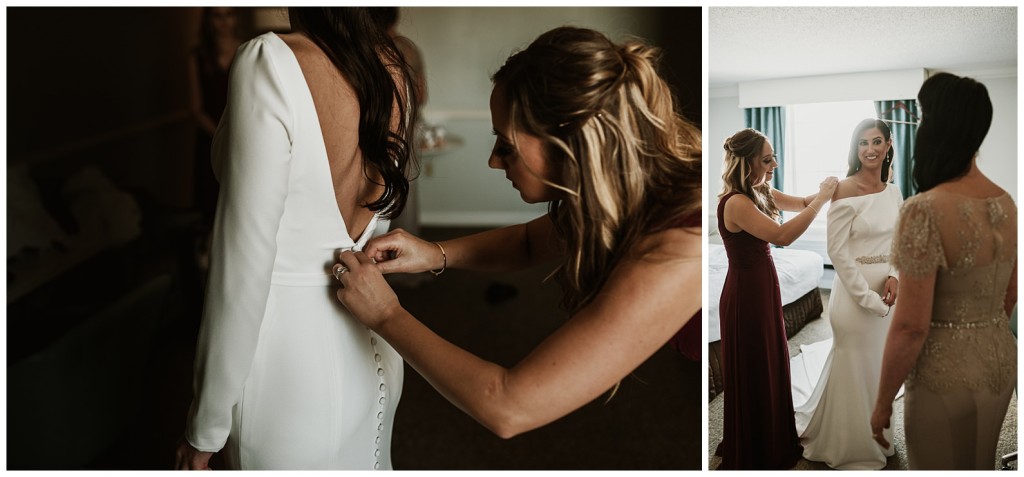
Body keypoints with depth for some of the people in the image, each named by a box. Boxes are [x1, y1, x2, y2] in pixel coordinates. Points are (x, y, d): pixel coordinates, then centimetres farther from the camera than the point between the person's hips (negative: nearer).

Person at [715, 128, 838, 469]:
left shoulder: (761, 194, 4)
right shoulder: (736, 203, -25)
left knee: (771, 368, 21)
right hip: (746, 294, -9)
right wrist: (822, 199, -26)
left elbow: (801, 203, 19)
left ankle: (773, 444, 40)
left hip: (764, 288, 9)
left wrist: (824, 193, 0)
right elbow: (782, 236, -35)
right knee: (752, 376, 5)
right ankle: (751, 456, 23)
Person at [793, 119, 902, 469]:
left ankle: (874, 436, 39)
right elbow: (837, 251, -16)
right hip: (855, 288, -6)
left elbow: (899, 241, 12)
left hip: (888, 291, 6)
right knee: (853, 367, 5)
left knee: (879, 365, 18)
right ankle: (850, 446, 25)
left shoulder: (893, 192, 6)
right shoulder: (845, 191, -15)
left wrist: (894, 275, -8)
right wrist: (867, 296, -17)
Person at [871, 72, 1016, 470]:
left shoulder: (925, 211, -25)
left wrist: (883, 401, -12)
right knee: (980, 466, 25)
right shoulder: (1006, 204, -1)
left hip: (946, 374, -7)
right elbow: (1010, 297, 11)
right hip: (1001, 360, 7)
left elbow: (910, 327, -23)